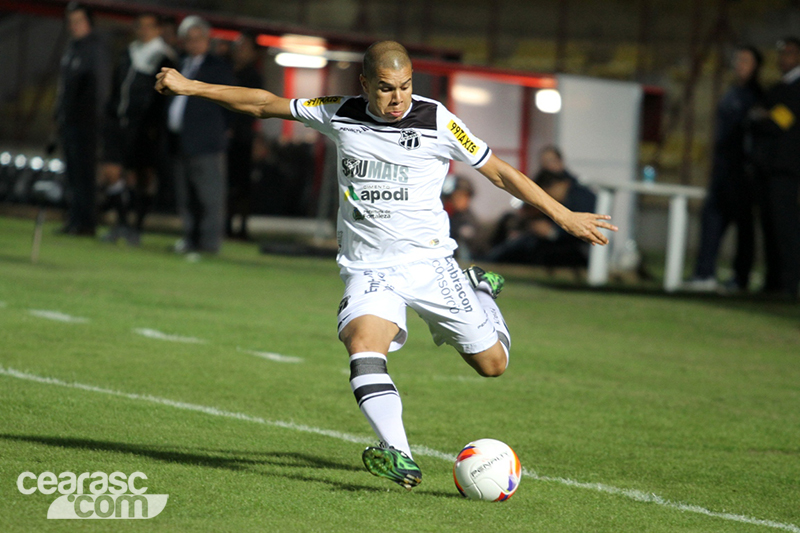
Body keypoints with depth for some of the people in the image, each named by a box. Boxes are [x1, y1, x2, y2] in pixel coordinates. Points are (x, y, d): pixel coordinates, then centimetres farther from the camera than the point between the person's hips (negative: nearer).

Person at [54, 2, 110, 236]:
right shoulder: (72, 47, 16)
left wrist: (95, 116, -16)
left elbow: (100, 85, -12)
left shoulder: (96, 48, -8)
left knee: (83, 172, -8)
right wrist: (59, 114, 16)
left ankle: (85, 222, -7)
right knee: (72, 172, 8)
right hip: (68, 120, 8)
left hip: (85, 121, -8)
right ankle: (74, 219, 10)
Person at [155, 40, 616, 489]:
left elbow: (500, 172, 0)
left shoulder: (437, 122, -8)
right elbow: (264, 105, 9)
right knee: (364, 346, -30)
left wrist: (565, 216, -1)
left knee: (492, 364, 5)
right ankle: (401, 460, -39)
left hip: (430, 265, 0)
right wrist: (190, 87, 9)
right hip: (368, 270, 1)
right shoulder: (340, 115, -1)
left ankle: (480, 293, 39)